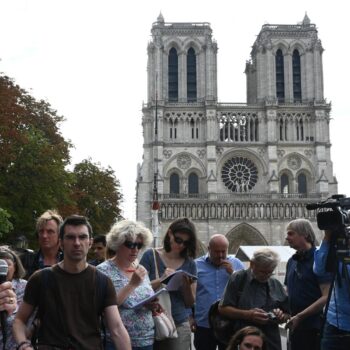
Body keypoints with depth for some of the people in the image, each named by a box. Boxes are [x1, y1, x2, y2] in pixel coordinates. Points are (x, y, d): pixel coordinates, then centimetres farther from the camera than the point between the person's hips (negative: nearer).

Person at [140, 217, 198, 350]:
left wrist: (187, 285, -13)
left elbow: (190, 302, 6)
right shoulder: (150, 256, -2)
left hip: (180, 325, 2)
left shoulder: (190, 263, 5)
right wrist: (161, 280, -21)